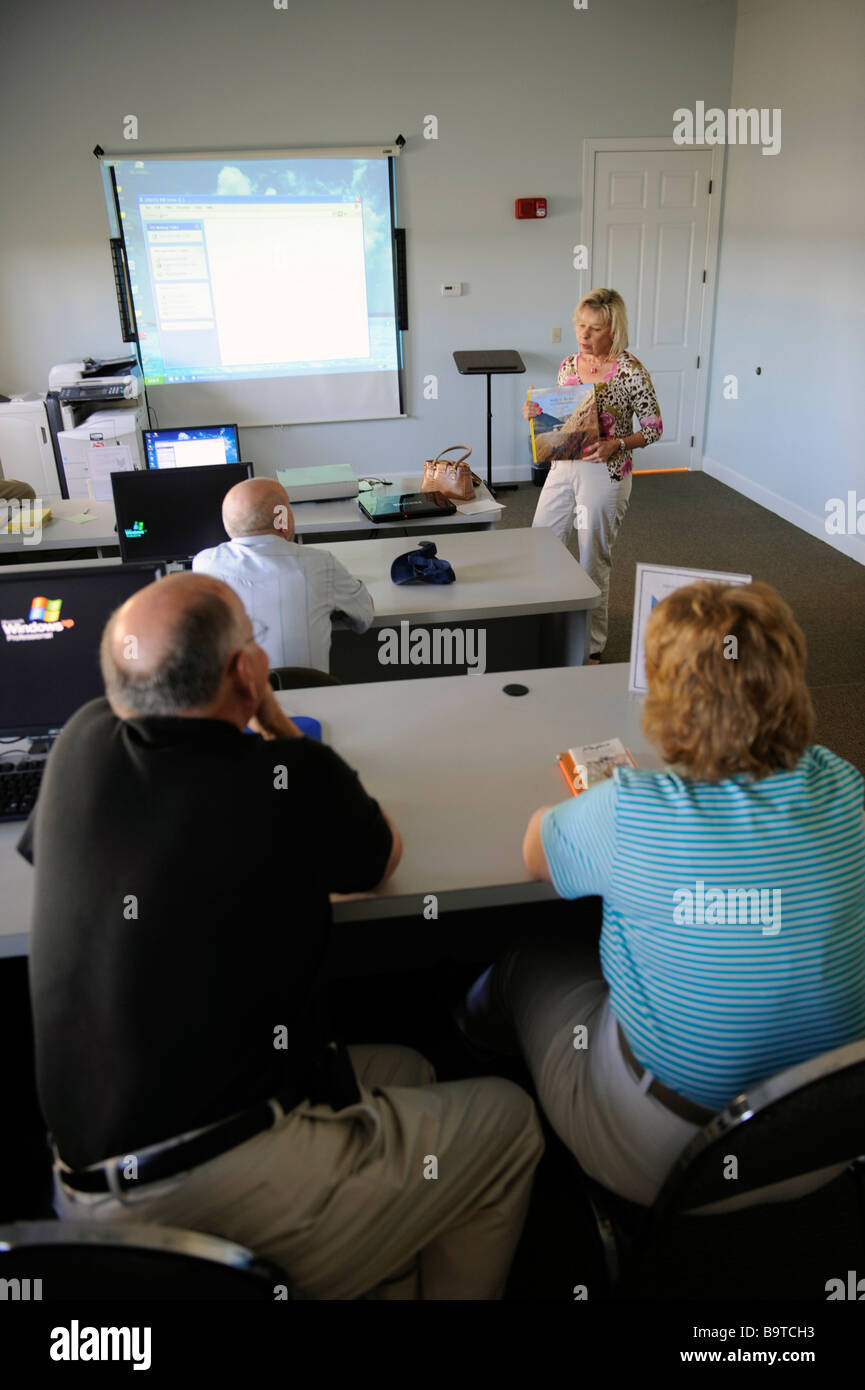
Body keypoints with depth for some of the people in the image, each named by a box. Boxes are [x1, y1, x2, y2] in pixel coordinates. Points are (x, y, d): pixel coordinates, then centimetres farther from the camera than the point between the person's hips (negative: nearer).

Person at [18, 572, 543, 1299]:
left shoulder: (83, 741, -3)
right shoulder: (294, 779, -18)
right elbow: (381, 858, 6)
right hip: (243, 1197, -7)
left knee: (403, 1072, 26)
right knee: (508, 1118, 17)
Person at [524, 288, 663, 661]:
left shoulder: (631, 372, -12)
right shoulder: (568, 365, 5)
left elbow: (654, 428, -8)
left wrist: (614, 444, -23)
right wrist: (535, 413, -4)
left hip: (605, 474, -6)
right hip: (563, 466, 6)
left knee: (593, 561, 4)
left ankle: (593, 646, 22)